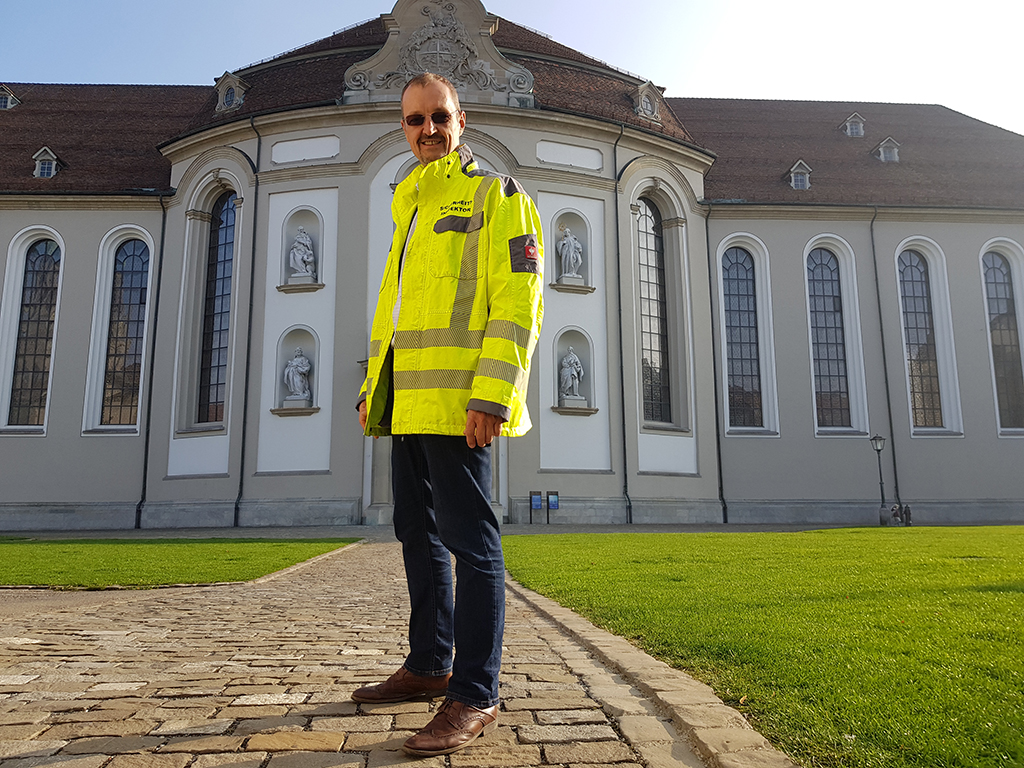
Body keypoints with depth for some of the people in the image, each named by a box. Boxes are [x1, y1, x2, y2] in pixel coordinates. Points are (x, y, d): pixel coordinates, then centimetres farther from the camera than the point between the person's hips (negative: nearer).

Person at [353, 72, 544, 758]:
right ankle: (430, 666, 27)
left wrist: (491, 394, -22)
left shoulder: (495, 196, 0)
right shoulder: (412, 208, 25)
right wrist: (374, 387, 18)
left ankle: (475, 696, 2)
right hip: (408, 401, 9)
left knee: (469, 539, -6)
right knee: (418, 533, 13)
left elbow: (518, 301, -11)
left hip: (456, 398, -8)